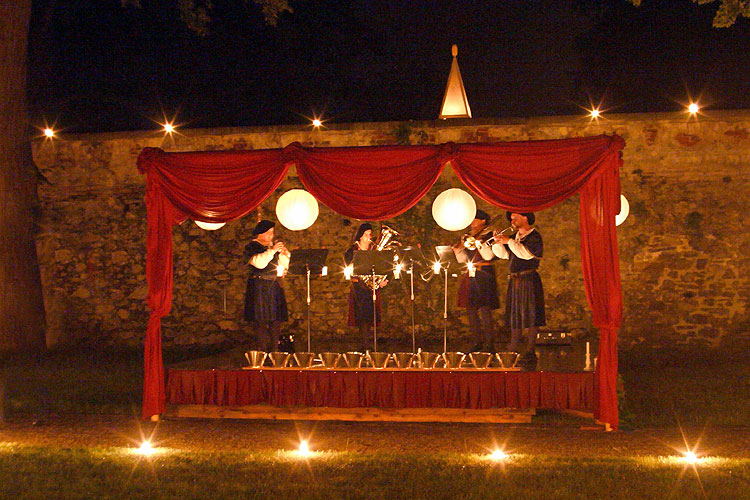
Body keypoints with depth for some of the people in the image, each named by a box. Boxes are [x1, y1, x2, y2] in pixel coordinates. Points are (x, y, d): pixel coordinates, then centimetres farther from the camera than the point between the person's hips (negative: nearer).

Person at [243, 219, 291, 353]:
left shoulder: (272, 246, 18)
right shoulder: (251, 247, -2)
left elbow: (284, 265, 20)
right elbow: (259, 262, -19)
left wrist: (284, 253, 2)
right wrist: (272, 251, -18)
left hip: (274, 287, 7)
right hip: (259, 288, -7)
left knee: (276, 322, 3)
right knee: (262, 323, -10)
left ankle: (273, 352, 9)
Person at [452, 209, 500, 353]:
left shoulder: (489, 235, -2)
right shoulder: (468, 236, 17)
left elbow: (489, 256, -16)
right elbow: (462, 260, 19)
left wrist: (477, 241, -16)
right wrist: (458, 250, 0)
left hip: (483, 276, -7)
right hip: (468, 276, 7)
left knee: (485, 311, -10)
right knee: (471, 310, 7)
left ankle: (489, 344, -6)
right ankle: (478, 342, 16)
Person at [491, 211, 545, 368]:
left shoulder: (534, 236, -5)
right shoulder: (515, 236, 18)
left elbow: (527, 253, -20)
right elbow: (503, 254, 16)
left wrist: (509, 241, -18)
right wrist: (498, 242, -1)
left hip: (528, 280, -8)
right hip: (514, 281, 8)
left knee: (530, 316, -8)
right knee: (515, 315, 11)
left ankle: (530, 352, -8)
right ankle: (514, 348, 18)